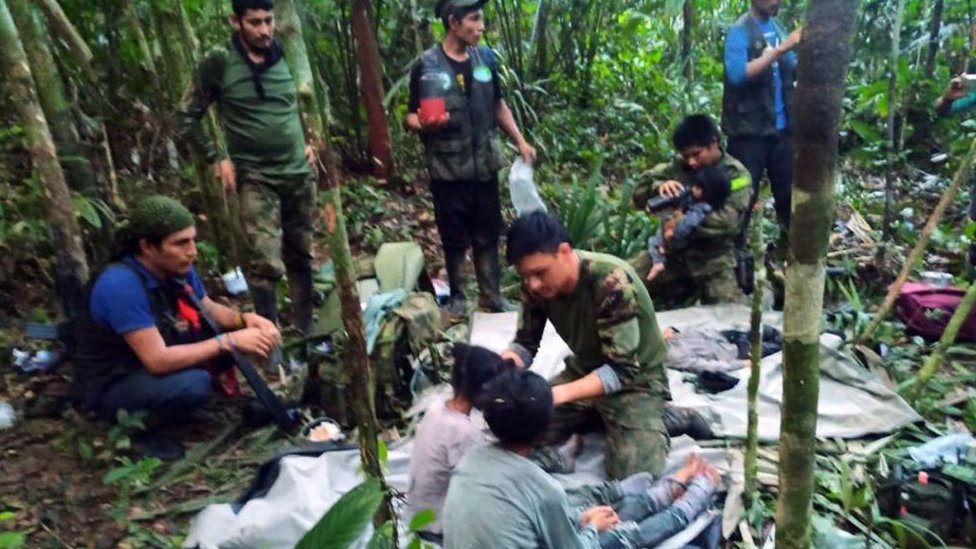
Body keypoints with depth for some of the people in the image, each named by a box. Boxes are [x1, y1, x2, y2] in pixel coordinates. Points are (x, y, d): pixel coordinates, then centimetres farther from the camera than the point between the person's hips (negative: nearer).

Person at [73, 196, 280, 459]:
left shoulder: (178, 268, -9)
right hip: (113, 387, -7)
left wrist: (245, 319, -16)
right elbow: (158, 361, -34)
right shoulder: (121, 284, -31)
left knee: (228, 328, -5)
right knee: (194, 384, -34)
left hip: (155, 361, 8)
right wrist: (230, 341, -31)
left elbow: (210, 310, 6)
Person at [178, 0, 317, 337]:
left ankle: (305, 331, 27)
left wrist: (308, 142, 11)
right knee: (266, 264, -15)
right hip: (256, 179, -4)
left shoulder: (286, 56, 4)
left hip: (300, 173, 4)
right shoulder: (218, 63, -7)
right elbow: (187, 117, 1)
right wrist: (216, 159, -4)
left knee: (301, 257, 12)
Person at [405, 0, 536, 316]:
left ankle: (491, 296, 22)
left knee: (488, 235, 11)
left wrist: (520, 141, 11)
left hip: (485, 165, 4)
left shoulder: (485, 58, 5)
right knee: (455, 239, 6)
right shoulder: (427, 66, -8)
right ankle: (457, 297, 22)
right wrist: (424, 124, -28)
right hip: (448, 170, -4)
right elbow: (411, 117, -5)